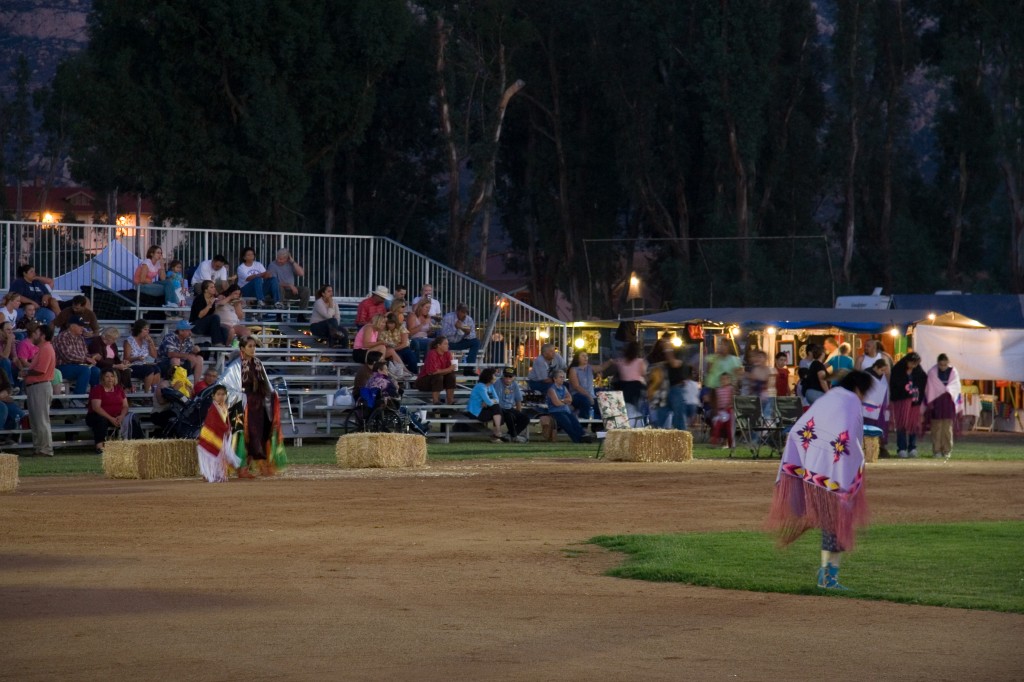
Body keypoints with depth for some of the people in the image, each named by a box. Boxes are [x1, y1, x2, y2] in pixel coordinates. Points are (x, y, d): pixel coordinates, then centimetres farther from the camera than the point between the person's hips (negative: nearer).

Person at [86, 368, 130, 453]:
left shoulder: (119, 389, 13)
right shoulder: (96, 389, -4)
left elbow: (125, 406, 7)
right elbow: (96, 407, -15)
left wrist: (121, 416, -17)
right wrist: (111, 418, -25)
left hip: (116, 417, 4)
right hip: (98, 416, -4)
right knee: (101, 420, -39)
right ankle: (99, 446, -44)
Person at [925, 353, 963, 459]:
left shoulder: (953, 372, 3)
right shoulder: (932, 373, -1)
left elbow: (956, 387, 3)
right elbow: (929, 388, 0)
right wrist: (930, 402, -4)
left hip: (948, 402, 1)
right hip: (936, 402, -1)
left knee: (948, 428, 1)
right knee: (937, 427, -3)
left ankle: (947, 450, 7)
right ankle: (936, 450, 1)